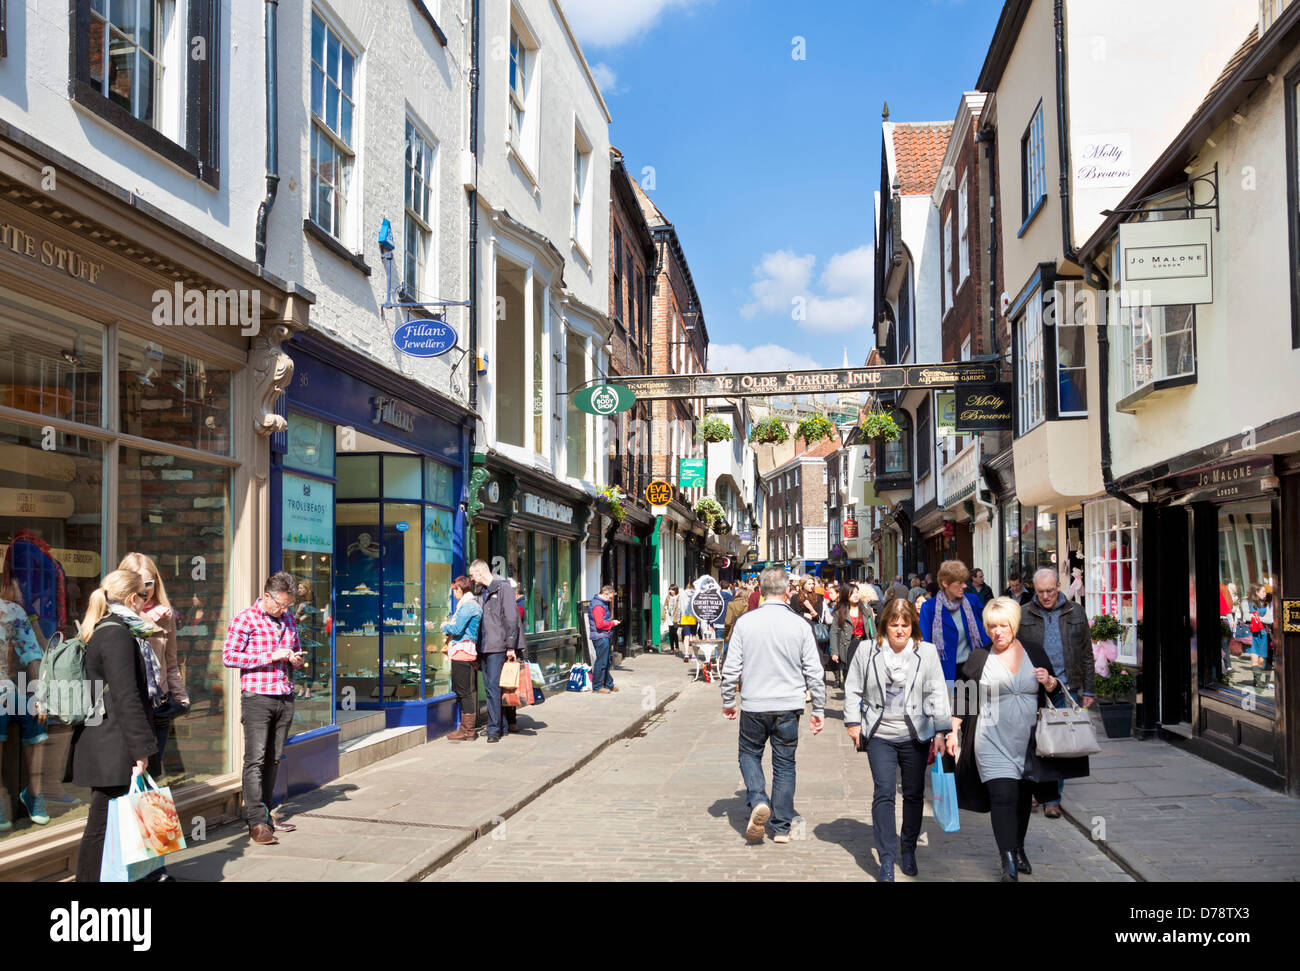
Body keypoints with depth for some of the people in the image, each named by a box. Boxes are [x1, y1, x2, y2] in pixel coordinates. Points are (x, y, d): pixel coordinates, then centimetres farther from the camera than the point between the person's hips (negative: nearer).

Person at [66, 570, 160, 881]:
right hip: (113, 749, -10)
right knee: (104, 824, -5)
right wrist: (140, 749, -18)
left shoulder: (103, 631, 17)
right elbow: (127, 698, -19)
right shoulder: (118, 634, -14)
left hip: (101, 745, 10)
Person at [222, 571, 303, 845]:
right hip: (258, 697, -6)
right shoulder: (245, 619, -4)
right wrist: (271, 656, -16)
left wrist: (296, 660, 4)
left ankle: (265, 812, 17)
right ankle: (257, 822, -10)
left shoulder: (289, 618, 15)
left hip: (285, 698, 6)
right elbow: (228, 656, -11)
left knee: (273, 759, 9)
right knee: (255, 759, -9)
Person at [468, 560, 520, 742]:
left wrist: (510, 646, -15)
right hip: (484, 648, 8)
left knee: (493, 687, -11)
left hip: (497, 647, -8)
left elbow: (511, 618, -11)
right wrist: (477, 649, 18)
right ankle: (500, 725, 16)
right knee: (489, 688, 9)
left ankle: (494, 728, -9)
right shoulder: (481, 592, 19)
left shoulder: (503, 588, -6)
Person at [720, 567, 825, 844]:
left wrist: (728, 703, 11)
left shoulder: (745, 622, -6)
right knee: (784, 763, 12)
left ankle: (757, 800, -5)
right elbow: (815, 673, -3)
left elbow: (731, 669, -3)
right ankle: (782, 827, 15)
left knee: (750, 753, 19)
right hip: (788, 707, 1)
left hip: (754, 707, 0)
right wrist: (819, 710, 7)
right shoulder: (800, 625, -6)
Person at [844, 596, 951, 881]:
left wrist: (941, 731, -2)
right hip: (879, 735, -1)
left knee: (914, 794, 10)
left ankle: (908, 849, 30)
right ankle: (887, 862, -8)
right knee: (884, 793, -10)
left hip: (915, 735, 1)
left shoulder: (927, 652, 1)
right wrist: (853, 722, 2)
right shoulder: (867, 651, 1)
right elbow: (853, 690, 9)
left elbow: (938, 694, 2)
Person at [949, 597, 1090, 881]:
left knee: (1023, 797, 14)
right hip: (993, 742, -3)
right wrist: (954, 730, -1)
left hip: (1028, 741, 3)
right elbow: (963, 697, 5)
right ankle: (1009, 863, -14)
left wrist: (1049, 682, -8)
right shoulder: (979, 657, 0)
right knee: (1003, 797, -13)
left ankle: (1018, 849, 33)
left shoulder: (1034, 653, 6)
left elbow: (1056, 693, 15)